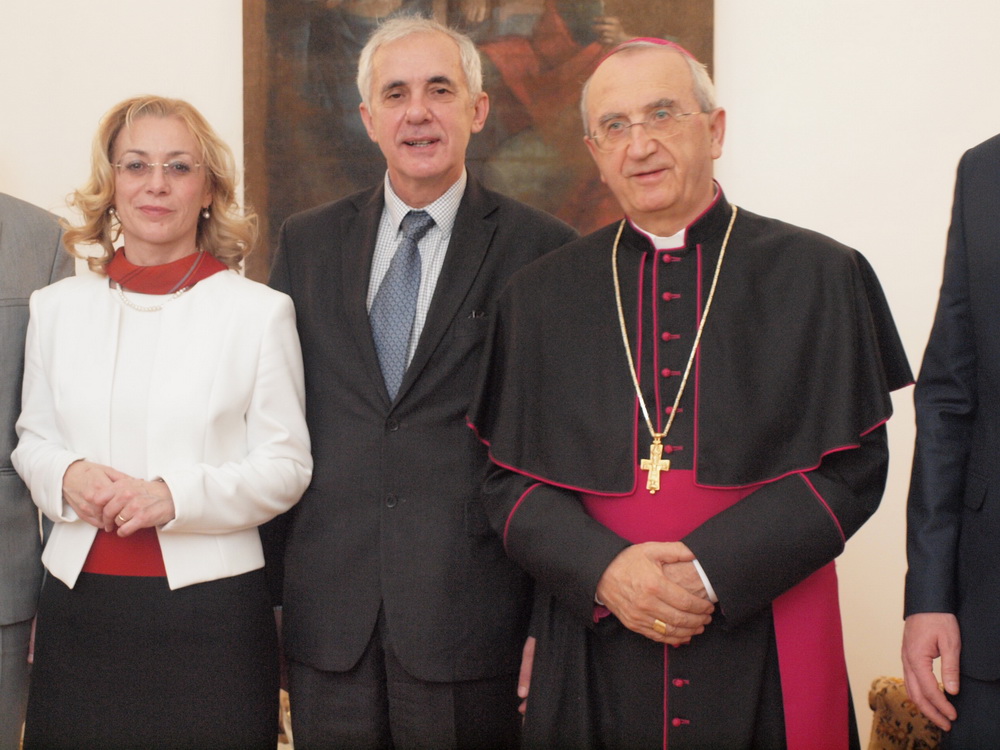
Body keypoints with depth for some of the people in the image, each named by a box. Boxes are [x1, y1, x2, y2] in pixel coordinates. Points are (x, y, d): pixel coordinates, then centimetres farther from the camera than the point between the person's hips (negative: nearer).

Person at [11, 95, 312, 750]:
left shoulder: (261, 311, -1)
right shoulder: (57, 308, 10)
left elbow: (287, 465, -2)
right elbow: (31, 441, 15)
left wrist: (178, 495, -17)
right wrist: (68, 476, -8)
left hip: (210, 607, -2)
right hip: (79, 602, 3)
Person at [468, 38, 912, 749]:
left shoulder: (820, 276, 0)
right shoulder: (541, 295, 5)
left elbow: (853, 465, -5)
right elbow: (510, 481, 3)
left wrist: (713, 571, -15)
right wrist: (605, 569, -15)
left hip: (764, 656, -1)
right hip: (593, 654, 2)